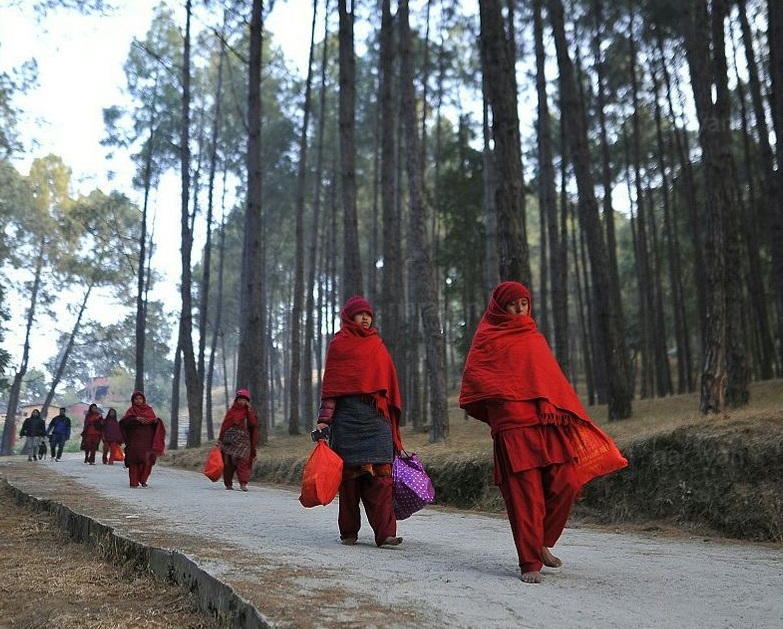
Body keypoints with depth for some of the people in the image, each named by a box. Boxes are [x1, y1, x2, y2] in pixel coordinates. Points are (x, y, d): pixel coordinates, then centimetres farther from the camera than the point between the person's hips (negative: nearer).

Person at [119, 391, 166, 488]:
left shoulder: (149, 409, 14)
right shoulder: (131, 411, 6)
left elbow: (155, 423, 9)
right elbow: (123, 422, -10)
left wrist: (156, 421, -14)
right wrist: (136, 419, -23)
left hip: (147, 440, 2)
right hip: (135, 440, -2)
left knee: (147, 460, -6)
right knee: (134, 460, -6)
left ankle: (143, 480, 10)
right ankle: (134, 482, 0)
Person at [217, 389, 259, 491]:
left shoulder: (249, 412, 9)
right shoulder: (231, 411, 7)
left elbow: (253, 423, -7)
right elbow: (224, 426, 6)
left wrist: (249, 411, -10)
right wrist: (220, 441, 1)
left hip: (243, 441, 0)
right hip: (230, 440, 0)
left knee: (243, 461, -13)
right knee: (228, 462, 1)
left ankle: (243, 483, -18)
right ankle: (228, 484, 11)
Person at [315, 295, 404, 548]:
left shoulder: (377, 345, 17)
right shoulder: (338, 345, 7)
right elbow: (330, 384, 3)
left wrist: (391, 416, 11)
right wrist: (324, 419, -5)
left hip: (376, 415, 2)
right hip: (347, 414, -2)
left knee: (380, 471, -9)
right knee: (349, 472, 0)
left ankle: (385, 531, -13)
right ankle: (348, 531, 11)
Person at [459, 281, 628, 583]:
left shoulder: (534, 337, 24)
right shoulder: (488, 337, 7)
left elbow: (553, 377, 23)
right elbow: (473, 376, -4)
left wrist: (565, 411, 12)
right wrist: (506, 396, -11)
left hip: (548, 422, 6)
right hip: (514, 425, -5)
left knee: (566, 484, -2)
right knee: (525, 493, -7)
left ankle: (540, 543, 19)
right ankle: (530, 562, 3)